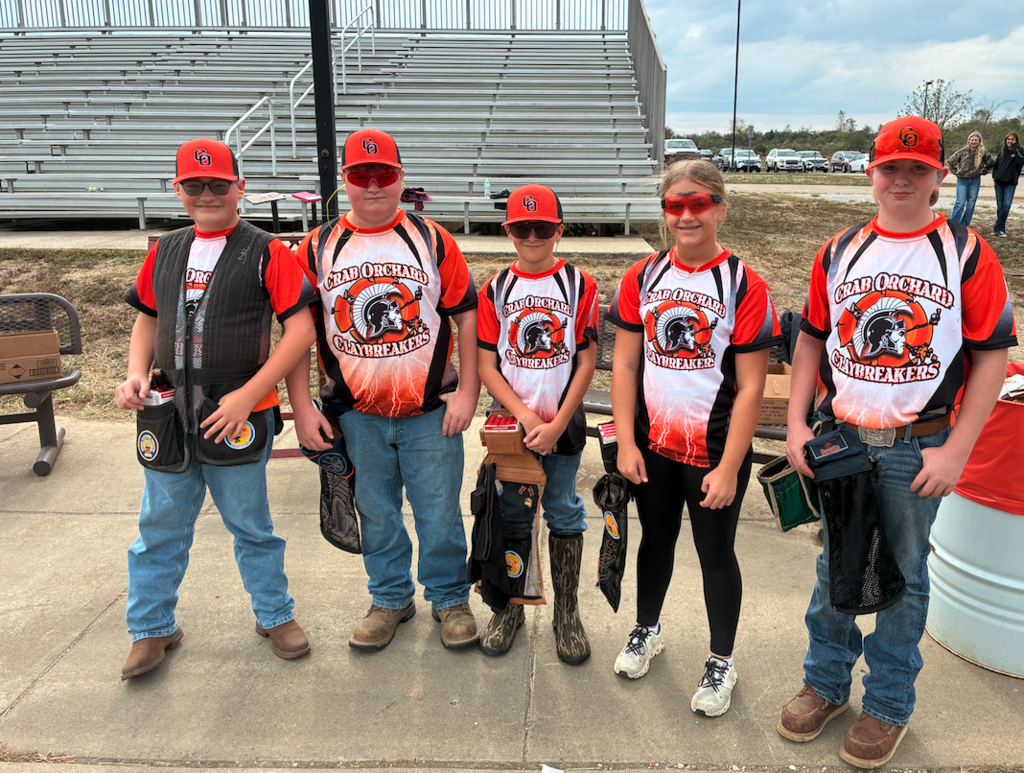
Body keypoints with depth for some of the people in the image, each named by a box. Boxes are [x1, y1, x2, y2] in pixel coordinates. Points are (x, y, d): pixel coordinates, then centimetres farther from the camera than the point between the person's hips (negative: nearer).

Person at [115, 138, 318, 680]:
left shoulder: (266, 252, -6)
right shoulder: (165, 252, 10)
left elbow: (301, 330, -12)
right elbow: (147, 319, 20)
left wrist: (247, 395, -17)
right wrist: (136, 373, 1)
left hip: (238, 417, -4)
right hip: (168, 419, 4)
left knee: (251, 525, 11)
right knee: (160, 527, 14)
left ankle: (275, 615, 31)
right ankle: (152, 629, 32)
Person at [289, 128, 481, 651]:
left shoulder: (433, 241, 1)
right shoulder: (317, 249, 3)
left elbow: (467, 317, 1)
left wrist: (467, 392, -6)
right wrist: (302, 406, -3)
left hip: (431, 412, -1)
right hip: (357, 415, 2)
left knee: (440, 514, 7)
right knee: (376, 514, 14)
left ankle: (449, 599, 28)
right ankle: (390, 598, 34)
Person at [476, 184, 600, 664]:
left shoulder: (580, 285, -2)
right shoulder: (495, 289, 1)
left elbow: (586, 363, -5)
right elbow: (486, 366, -2)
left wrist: (557, 423, -12)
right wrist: (525, 416, -13)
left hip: (564, 426, -1)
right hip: (511, 425, 1)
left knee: (563, 513, 9)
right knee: (512, 516, 11)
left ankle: (567, 612, 24)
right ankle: (511, 608, 28)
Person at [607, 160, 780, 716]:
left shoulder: (744, 285, -10)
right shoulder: (642, 278, 1)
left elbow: (750, 387, -12)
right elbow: (624, 364, 2)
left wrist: (728, 468, -14)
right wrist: (626, 442, -5)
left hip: (715, 449, -3)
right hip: (653, 445, 3)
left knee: (716, 552, 11)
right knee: (656, 540, 21)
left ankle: (720, 663, 31)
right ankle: (647, 630, 45)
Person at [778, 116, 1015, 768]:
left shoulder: (967, 254, -4)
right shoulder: (839, 253, 6)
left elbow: (992, 355, -6)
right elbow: (813, 339, 11)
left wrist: (956, 451, -12)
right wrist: (797, 423, 2)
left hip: (917, 449, -3)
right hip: (839, 442, 3)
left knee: (902, 577, 10)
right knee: (835, 567, 14)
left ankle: (888, 706, 28)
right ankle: (827, 684, 33)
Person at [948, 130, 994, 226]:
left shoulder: (983, 153, 1)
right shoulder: (963, 151, -4)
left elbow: (991, 164, 17)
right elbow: (951, 161, 8)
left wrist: (983, 171, 6)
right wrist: (955, 172, 3)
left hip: (975, 181, 3)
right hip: (962, 180, -3)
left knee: (971, 203, 6)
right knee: (960, 203, -11)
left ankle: (964, 225, 14)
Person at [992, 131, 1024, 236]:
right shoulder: (1002, 154, 14)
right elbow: (995, 166, 26)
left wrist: (1015, 146, -14)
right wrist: (994, 176, 9)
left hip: (1010, 184, -4)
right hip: (999, 183, 4)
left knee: (1006, 205, -14)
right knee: (999, 206, 6)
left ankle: (998, 228, -8)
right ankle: (1001, 228, 14)